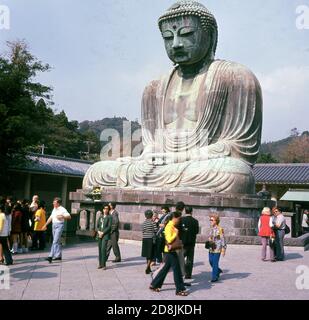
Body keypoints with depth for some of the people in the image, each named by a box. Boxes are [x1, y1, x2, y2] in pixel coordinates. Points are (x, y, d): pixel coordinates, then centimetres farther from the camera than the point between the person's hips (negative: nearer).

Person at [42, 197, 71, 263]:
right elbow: (51, 218, 22)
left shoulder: (62, 209, -9)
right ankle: (59, 256, 21)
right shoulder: (54, 209, 14)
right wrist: (45, 225, 21)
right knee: (57, 241, 13)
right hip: (54, 225, 8)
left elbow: (69, 217, -12)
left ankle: (51, 256, -19)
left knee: (55, 241, -13)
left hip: (59, 225, -8)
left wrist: (62, 216, -27)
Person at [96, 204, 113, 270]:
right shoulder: (100, 217, 12)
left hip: (106, 235, -5)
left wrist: (102, 233, -14)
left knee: (103, 249, -14)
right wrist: (99, 232, -10)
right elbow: (97, 226, 9)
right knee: (100, 249, 6)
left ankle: (104, 265, -9)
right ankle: (100, 264, 13)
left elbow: (109, 227, -11)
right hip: (99, 235, 5)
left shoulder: (110, 217, -4)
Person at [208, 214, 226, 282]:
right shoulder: (211, 229, 9)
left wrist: (223, 249, -13)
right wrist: (208, 244, 17)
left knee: (215, 263, -3)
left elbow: (223, 239, -12)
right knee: (211, 262, 12)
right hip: (211, 249, 7)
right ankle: (218, 271, 36)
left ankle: (215, 277, 7)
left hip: (217, 249, -7)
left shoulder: (220, 229, -12)